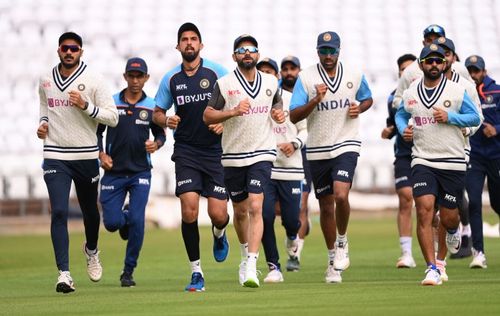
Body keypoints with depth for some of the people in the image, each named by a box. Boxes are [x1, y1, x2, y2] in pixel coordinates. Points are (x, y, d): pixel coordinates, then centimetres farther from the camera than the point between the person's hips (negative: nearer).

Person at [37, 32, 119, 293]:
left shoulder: (93, 81, -5)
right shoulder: (46, 81, 6)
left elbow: (112, 117, -7)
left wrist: (86, 106, -19)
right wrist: (43, 123, 5)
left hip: (86, 156, -1)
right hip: (55, 157, 1)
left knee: (90, 211, 15)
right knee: (59, 212, -14)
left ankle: (91, 250, 48)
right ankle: (64, 274, -15)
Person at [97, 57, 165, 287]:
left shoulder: (152, 107, 2)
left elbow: (160, 133, 13)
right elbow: (97, 131, 9)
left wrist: (156, 144, -10)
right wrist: (101, 154, -6)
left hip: (140, 173, 0)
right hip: (114, 172, 1)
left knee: (137, 221, -14)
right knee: (111, 223, -7)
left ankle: (128, 272, 1)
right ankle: (124, 219, 33)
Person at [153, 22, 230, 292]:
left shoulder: (216, 72, -1)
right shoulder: (171, 79, 6)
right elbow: (157, 113, 16)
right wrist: (166, 121, -7)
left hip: (215, 150, -1)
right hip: (186, 151, 1)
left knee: (218, 214, -7)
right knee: (189, 210, -14)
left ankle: (219, 234, 33)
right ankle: (196, 272, -3)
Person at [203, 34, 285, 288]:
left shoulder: (270, 82, 7)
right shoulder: (224, 84, -2)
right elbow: (207, 115, -4)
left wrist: (279, 114, 2)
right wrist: (233, 112, -18)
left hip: (262, 154, 0)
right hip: (233, 156, 0)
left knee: (255, 207, -16)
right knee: (240, 211, 12)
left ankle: (251, 267, -23)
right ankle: (245, 255, 38)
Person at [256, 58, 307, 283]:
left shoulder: (291, 99, 2)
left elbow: (305, 129, 6)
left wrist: (295, 144, -11)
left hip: (290, 166, 0)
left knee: (291, 219, -1)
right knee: (265, 216, -11)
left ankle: (292, 237, 38)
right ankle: (273, 267, 1)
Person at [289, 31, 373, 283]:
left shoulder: (354, 75, 2)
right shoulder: (306, 78, -4)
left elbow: (367, 99, 21)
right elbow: (294, 116, -8)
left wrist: (360, 108, -2)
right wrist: (315, 100, -24)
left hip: (346, 145, -1)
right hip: (317, 151, 1)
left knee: (341, 195, -23)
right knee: (326, 206, 8)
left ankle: (342, 242, 3)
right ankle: (333, 260, 24)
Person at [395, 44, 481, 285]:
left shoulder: (457, 91, -2)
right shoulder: (410, 94, 5)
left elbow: (475, 118, 2)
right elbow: (400, 114, 24)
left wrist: (449, 117, -13)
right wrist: (403, 129, 2)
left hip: (453, 162, -1)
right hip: (422, 161, 1)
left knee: (448, 216, 4)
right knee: (424, 209, -17)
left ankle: (453, 231, 45)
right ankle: (432, 269, -14)